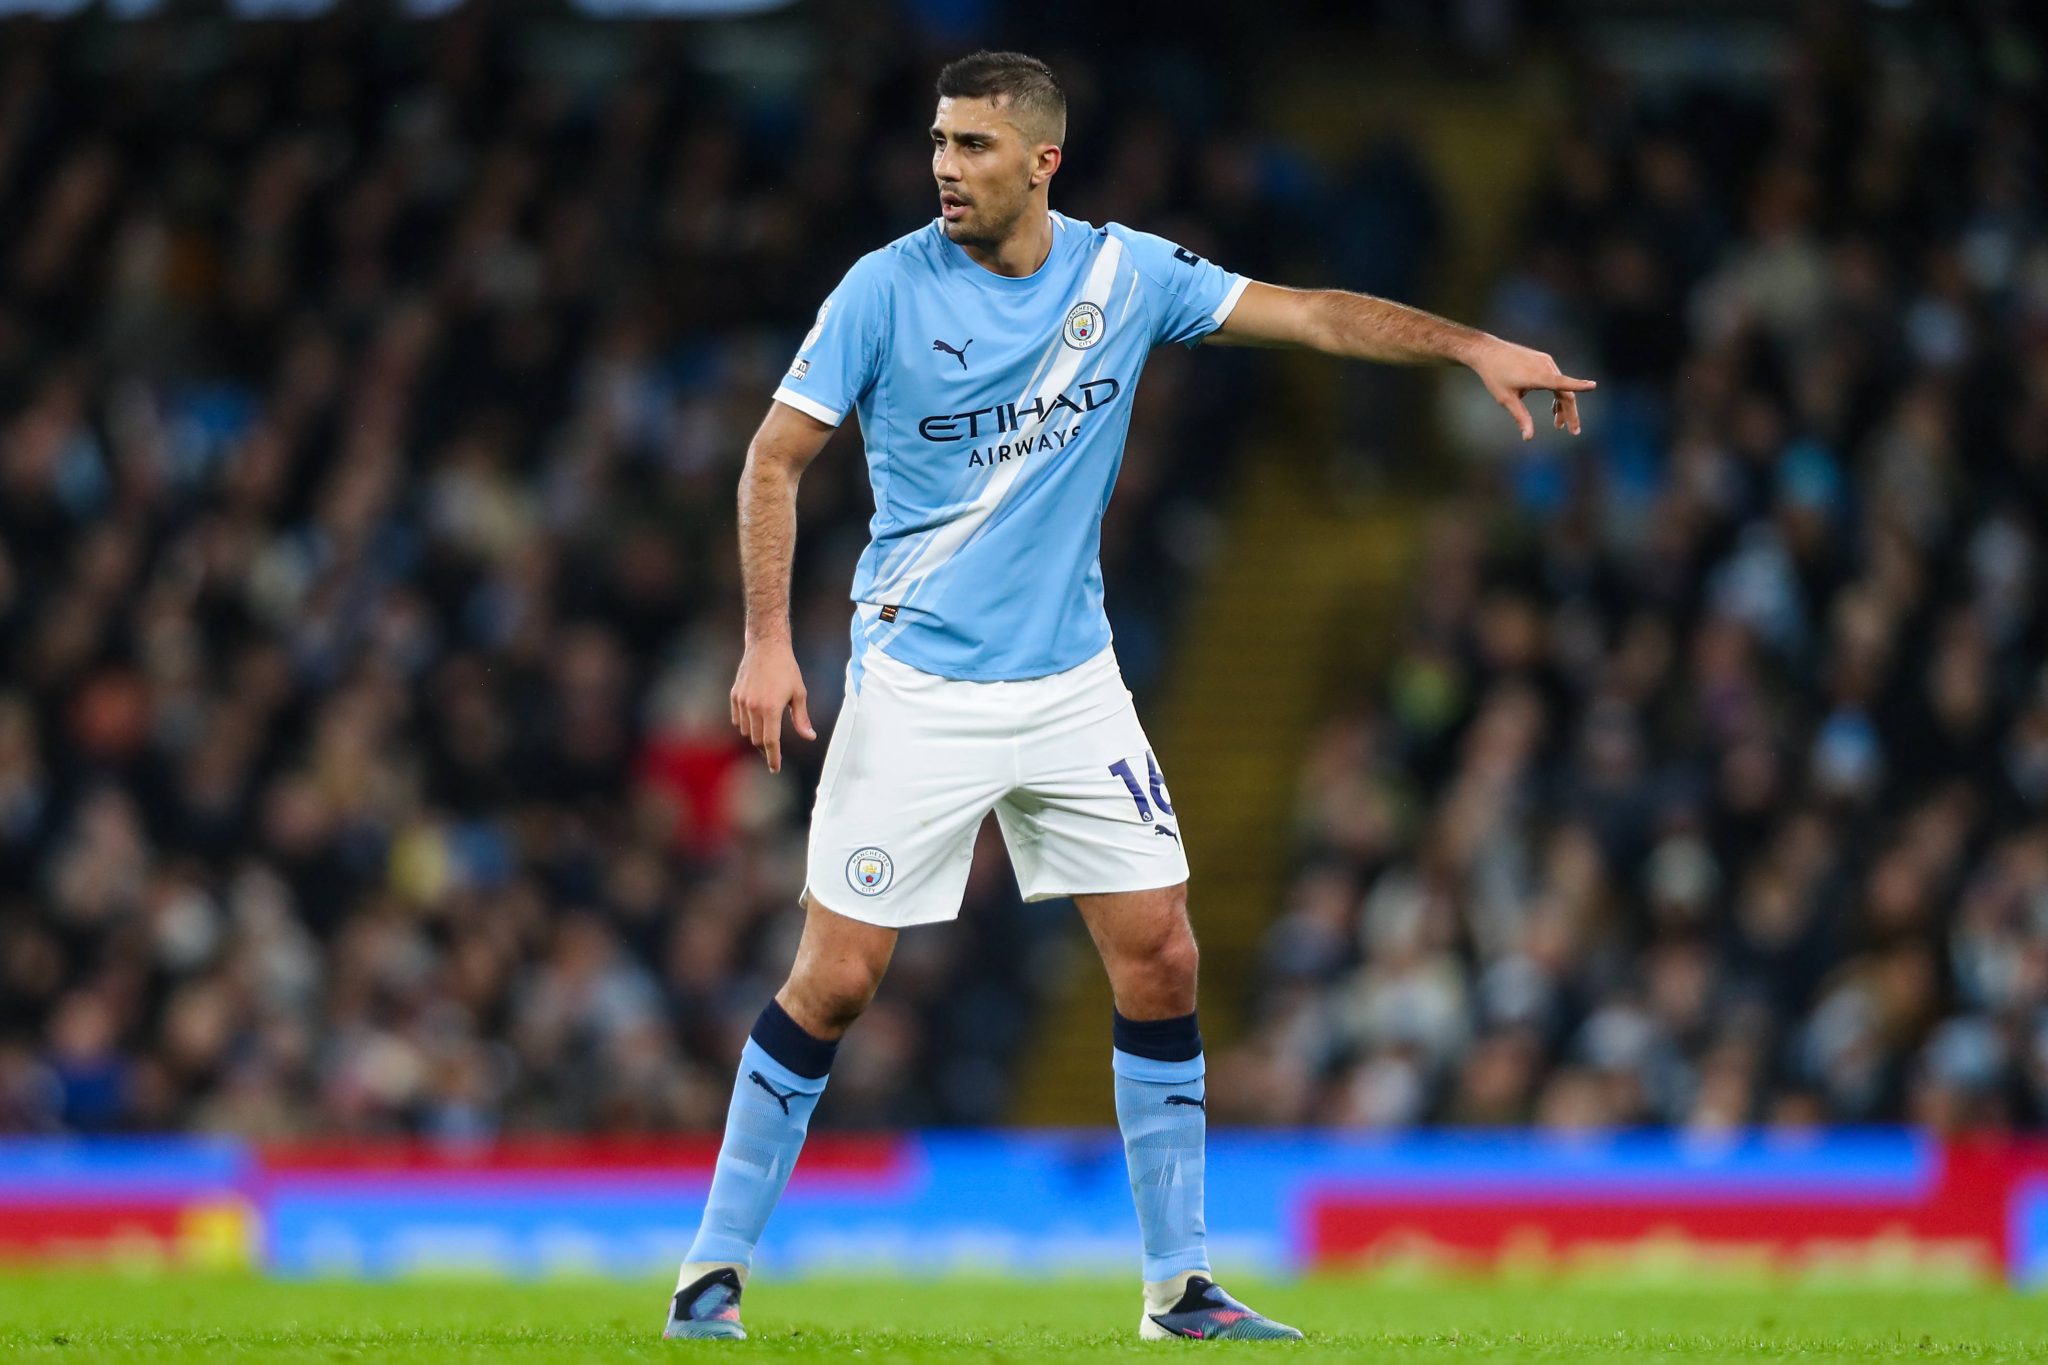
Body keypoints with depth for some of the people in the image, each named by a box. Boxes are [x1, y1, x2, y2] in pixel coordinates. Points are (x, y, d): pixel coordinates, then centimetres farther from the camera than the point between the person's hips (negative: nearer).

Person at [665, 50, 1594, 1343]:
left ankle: (1179, 1282, 9)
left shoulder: (1125, 274, -1)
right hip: (918, 688, -4)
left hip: (1073, 684, 4)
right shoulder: (888, 289, -10)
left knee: (1160, 956, 0)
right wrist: (767, 641, -14)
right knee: (836, 977, -7)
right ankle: (717, 1266, 6)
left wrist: (1473, 345, -5)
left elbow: (1308, 312, 4)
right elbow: (777, 457, -5)